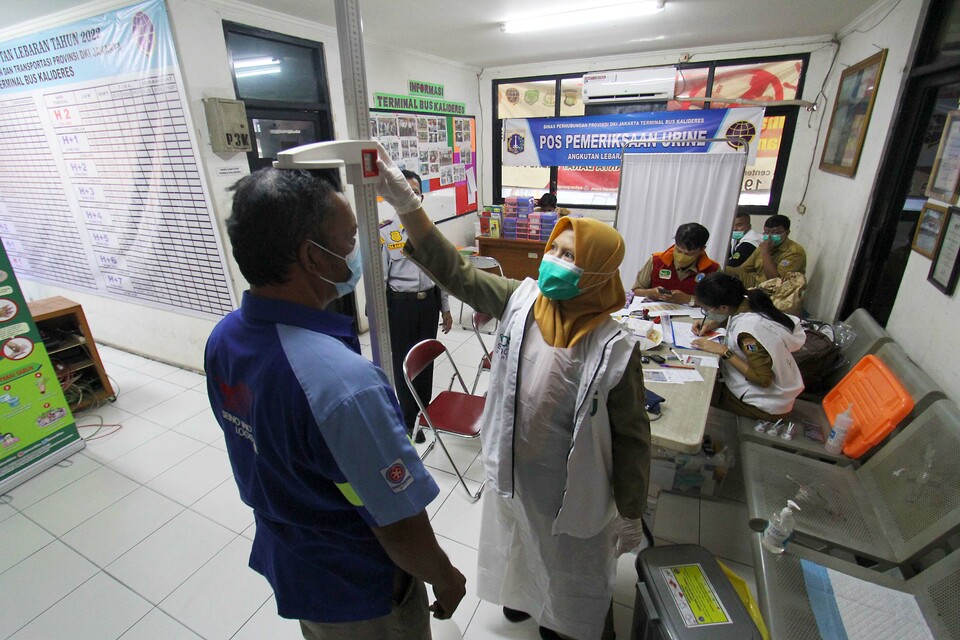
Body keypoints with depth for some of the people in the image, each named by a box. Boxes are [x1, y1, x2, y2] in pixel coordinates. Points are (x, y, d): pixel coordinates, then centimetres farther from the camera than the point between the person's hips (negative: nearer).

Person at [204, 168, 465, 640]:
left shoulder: (222, 338, -15)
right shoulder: (346, 384, -41)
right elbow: (400, 530, -28)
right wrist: (445, 579, -10)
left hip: (282, 561, 7)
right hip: (359, 596, -6)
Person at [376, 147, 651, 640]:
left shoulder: (614, 348, -26)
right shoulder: (520, 301, -15)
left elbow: (631, 436, -15)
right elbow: (454, 270, -18)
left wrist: (631, 513, -5)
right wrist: (404, 202, -28)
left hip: (572, 493, -4)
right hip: (512, 473, 5)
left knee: (574, 575, 25)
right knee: (520, 549, 34)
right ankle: (526, 595, 67)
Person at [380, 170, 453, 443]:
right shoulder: (384, 233, -10)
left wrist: (445, 308, 11)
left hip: (428, 301, 4)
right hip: (400, 304, -4)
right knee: (403, 362, 7)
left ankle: (423, 412, 38)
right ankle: (408, 421, 28)